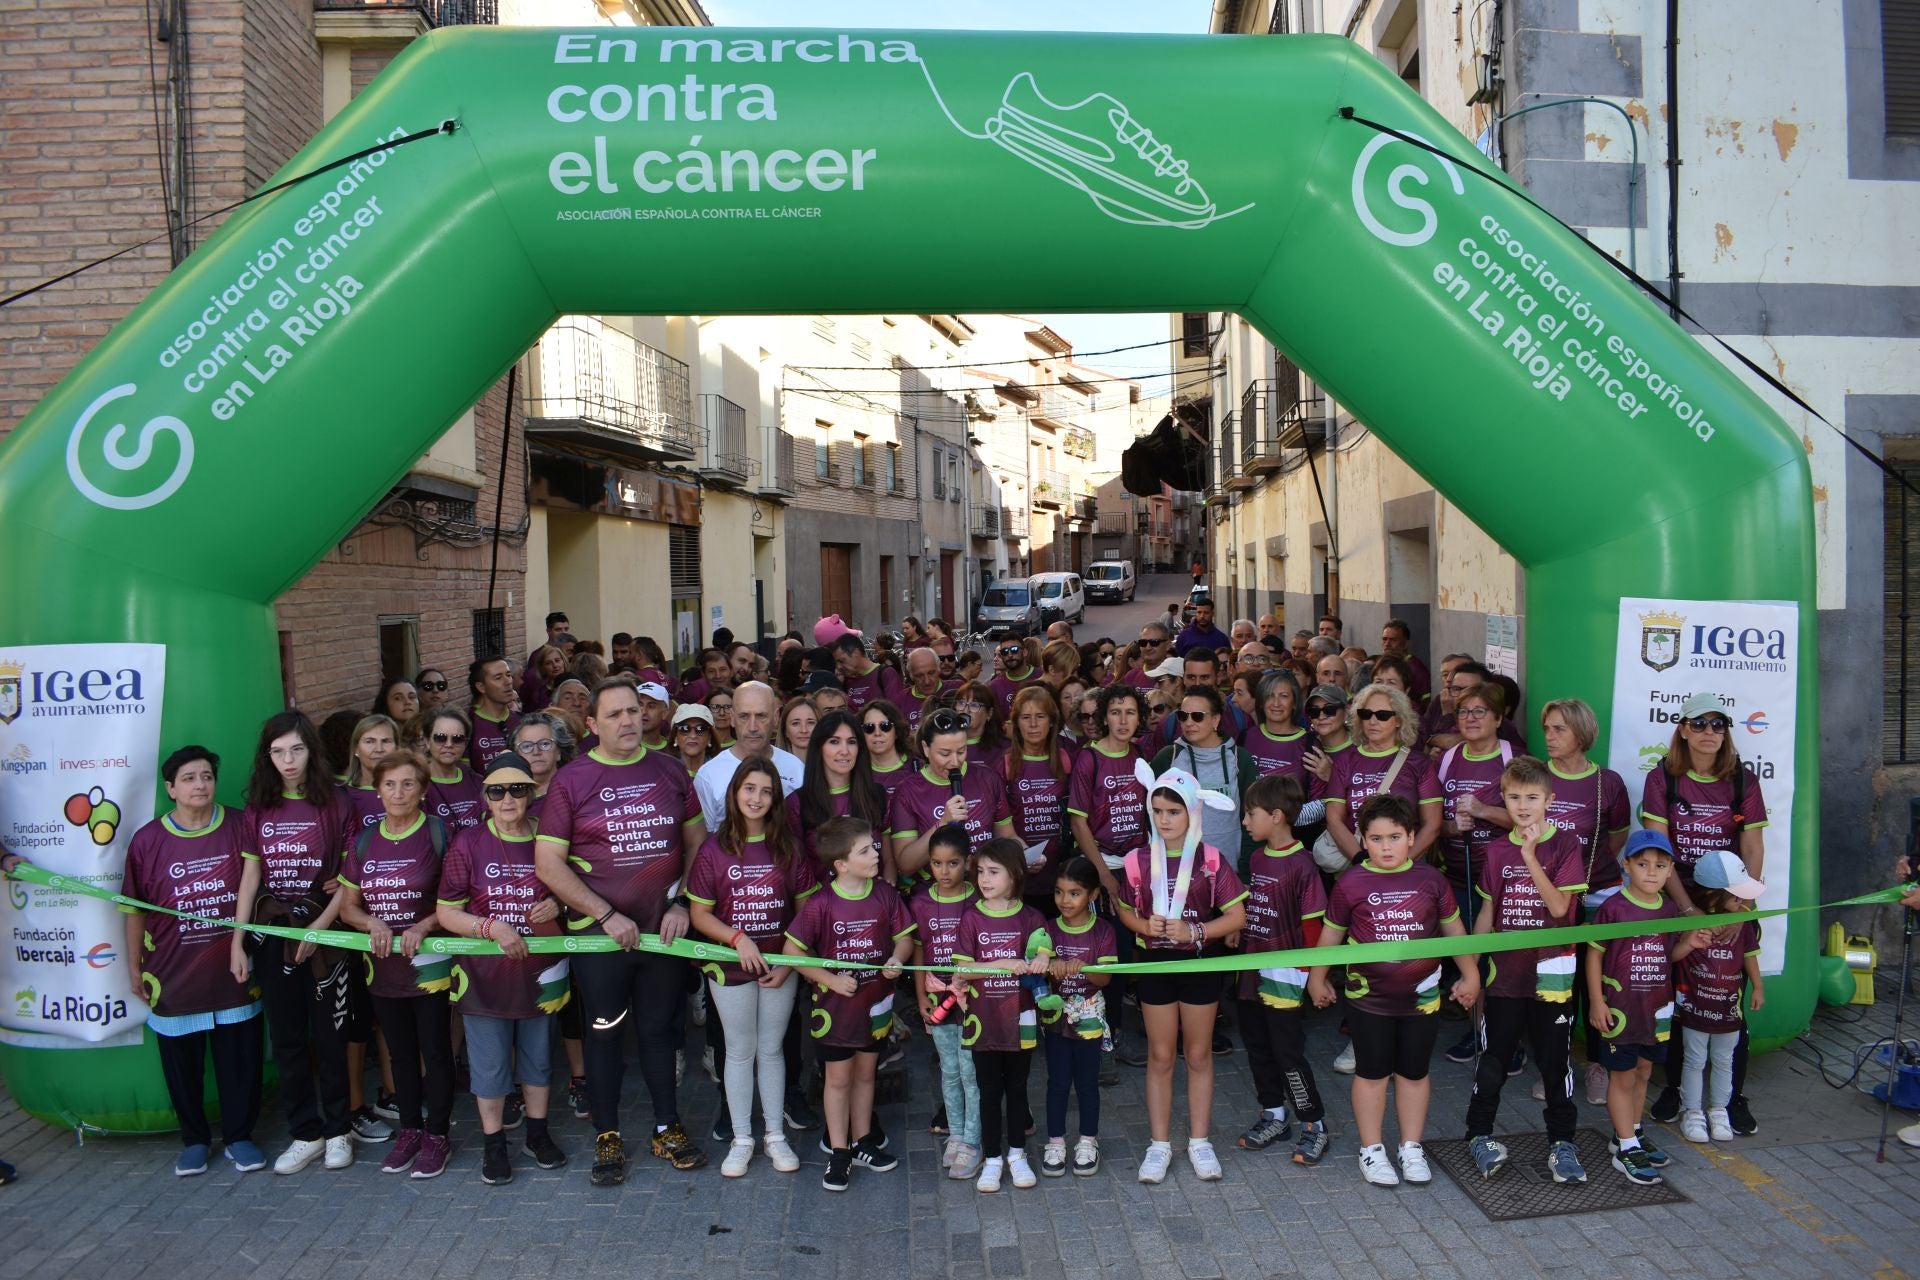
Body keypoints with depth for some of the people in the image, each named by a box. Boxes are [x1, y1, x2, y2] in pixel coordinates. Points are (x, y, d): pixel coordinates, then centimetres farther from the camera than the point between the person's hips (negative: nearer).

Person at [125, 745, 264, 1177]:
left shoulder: (239, 828, -3)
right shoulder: (148, 840, -2)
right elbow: (136, 910, 4)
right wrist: (135, 967, 6)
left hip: (234, 972, 0)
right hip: (174, 976, 0)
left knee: (240, 1060, 7)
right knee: (182, 1065, 11)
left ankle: (239, 1136, 23)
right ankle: (194, 1139, 29)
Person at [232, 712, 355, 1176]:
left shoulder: (335, 805, -5)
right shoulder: (258, 810, 5)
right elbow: (249, 880, 7)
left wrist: (319, 927, -15)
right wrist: (237, 942, 3)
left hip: (323, 933, -3)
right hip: (273, 933, 3)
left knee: (329, 1035, 5)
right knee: (286, 1038, 9)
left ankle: (338, 1130, 20)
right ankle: (306, 1133, 21)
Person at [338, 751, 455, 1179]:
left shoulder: (439, 834, -9)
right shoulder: (364, 841, 6)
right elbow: (348, 905, 10)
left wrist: (423, 926, -22)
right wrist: (372, 923, -9)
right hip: (383, 965, 5)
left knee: (435, 1050, 4)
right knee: (401, 1052, 17)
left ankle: (437, 1134, 17)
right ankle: (409, 1129, 30)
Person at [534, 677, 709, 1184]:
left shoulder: (669, 771, 3)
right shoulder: (571, 780, -6)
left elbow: (696, 842, 8)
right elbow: (548, 863, -9)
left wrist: (683, 904, -4)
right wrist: (608, 916, -12)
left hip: (664, 928, 2)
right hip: (600, 933, -2)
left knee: (659, 1029, 14)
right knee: (604, 1034, 10)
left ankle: (667, 1127, 29)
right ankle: (607, 1136, 26)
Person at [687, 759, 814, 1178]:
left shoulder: (789, 847, -3)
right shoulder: (714, 849, -6)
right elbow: (700, 914, -4)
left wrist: (788, 962, -8)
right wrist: (738, 938, -19)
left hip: (780, 965, 1)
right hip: (730, 966, -1)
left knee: (772, 1049, 11)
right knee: (740, 1051, 10)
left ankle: (775, 1135, 25)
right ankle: (741, 1139, 23)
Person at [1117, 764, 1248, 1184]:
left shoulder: (1212, 860, -10)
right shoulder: (1138, 860, -6)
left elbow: (1237, 916, -9)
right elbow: (1125, 911, 6)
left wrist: (1193, 931, -20)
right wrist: (1143, 925, -15)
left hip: (1200, 963, -1)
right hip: (1155, 965, 1)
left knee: (1199, 1055, 13)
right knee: (1160, 1057, 10)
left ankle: (1200, 1141, 26)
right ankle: (1159, 1144, 22)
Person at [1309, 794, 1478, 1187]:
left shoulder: (1430, 880, -3)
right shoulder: (1351, 884, -8)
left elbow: (1452, 927, 10)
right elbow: (1332, 933, 4)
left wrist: (1469, 974, 13)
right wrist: (1317, 977, 10)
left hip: (1421, 996, 2)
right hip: (1368, 998, -2)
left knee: (1414, 1072, 14)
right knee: (1372, 1073, 9)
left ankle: (1411, 1148, 29)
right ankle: (1371, 1150, 22)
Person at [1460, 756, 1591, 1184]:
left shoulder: (1565, 844, -5)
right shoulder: (1496, 851, 4)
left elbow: (1559, 906, -16)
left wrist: (1530, 857, -23)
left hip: (1551, 975, -3)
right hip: (1504, 972, 3)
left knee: (1555, 1062, 8)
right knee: (1492, 1061, 11)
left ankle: (1561, 1141, 22)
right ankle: (1480, 1134, 26)